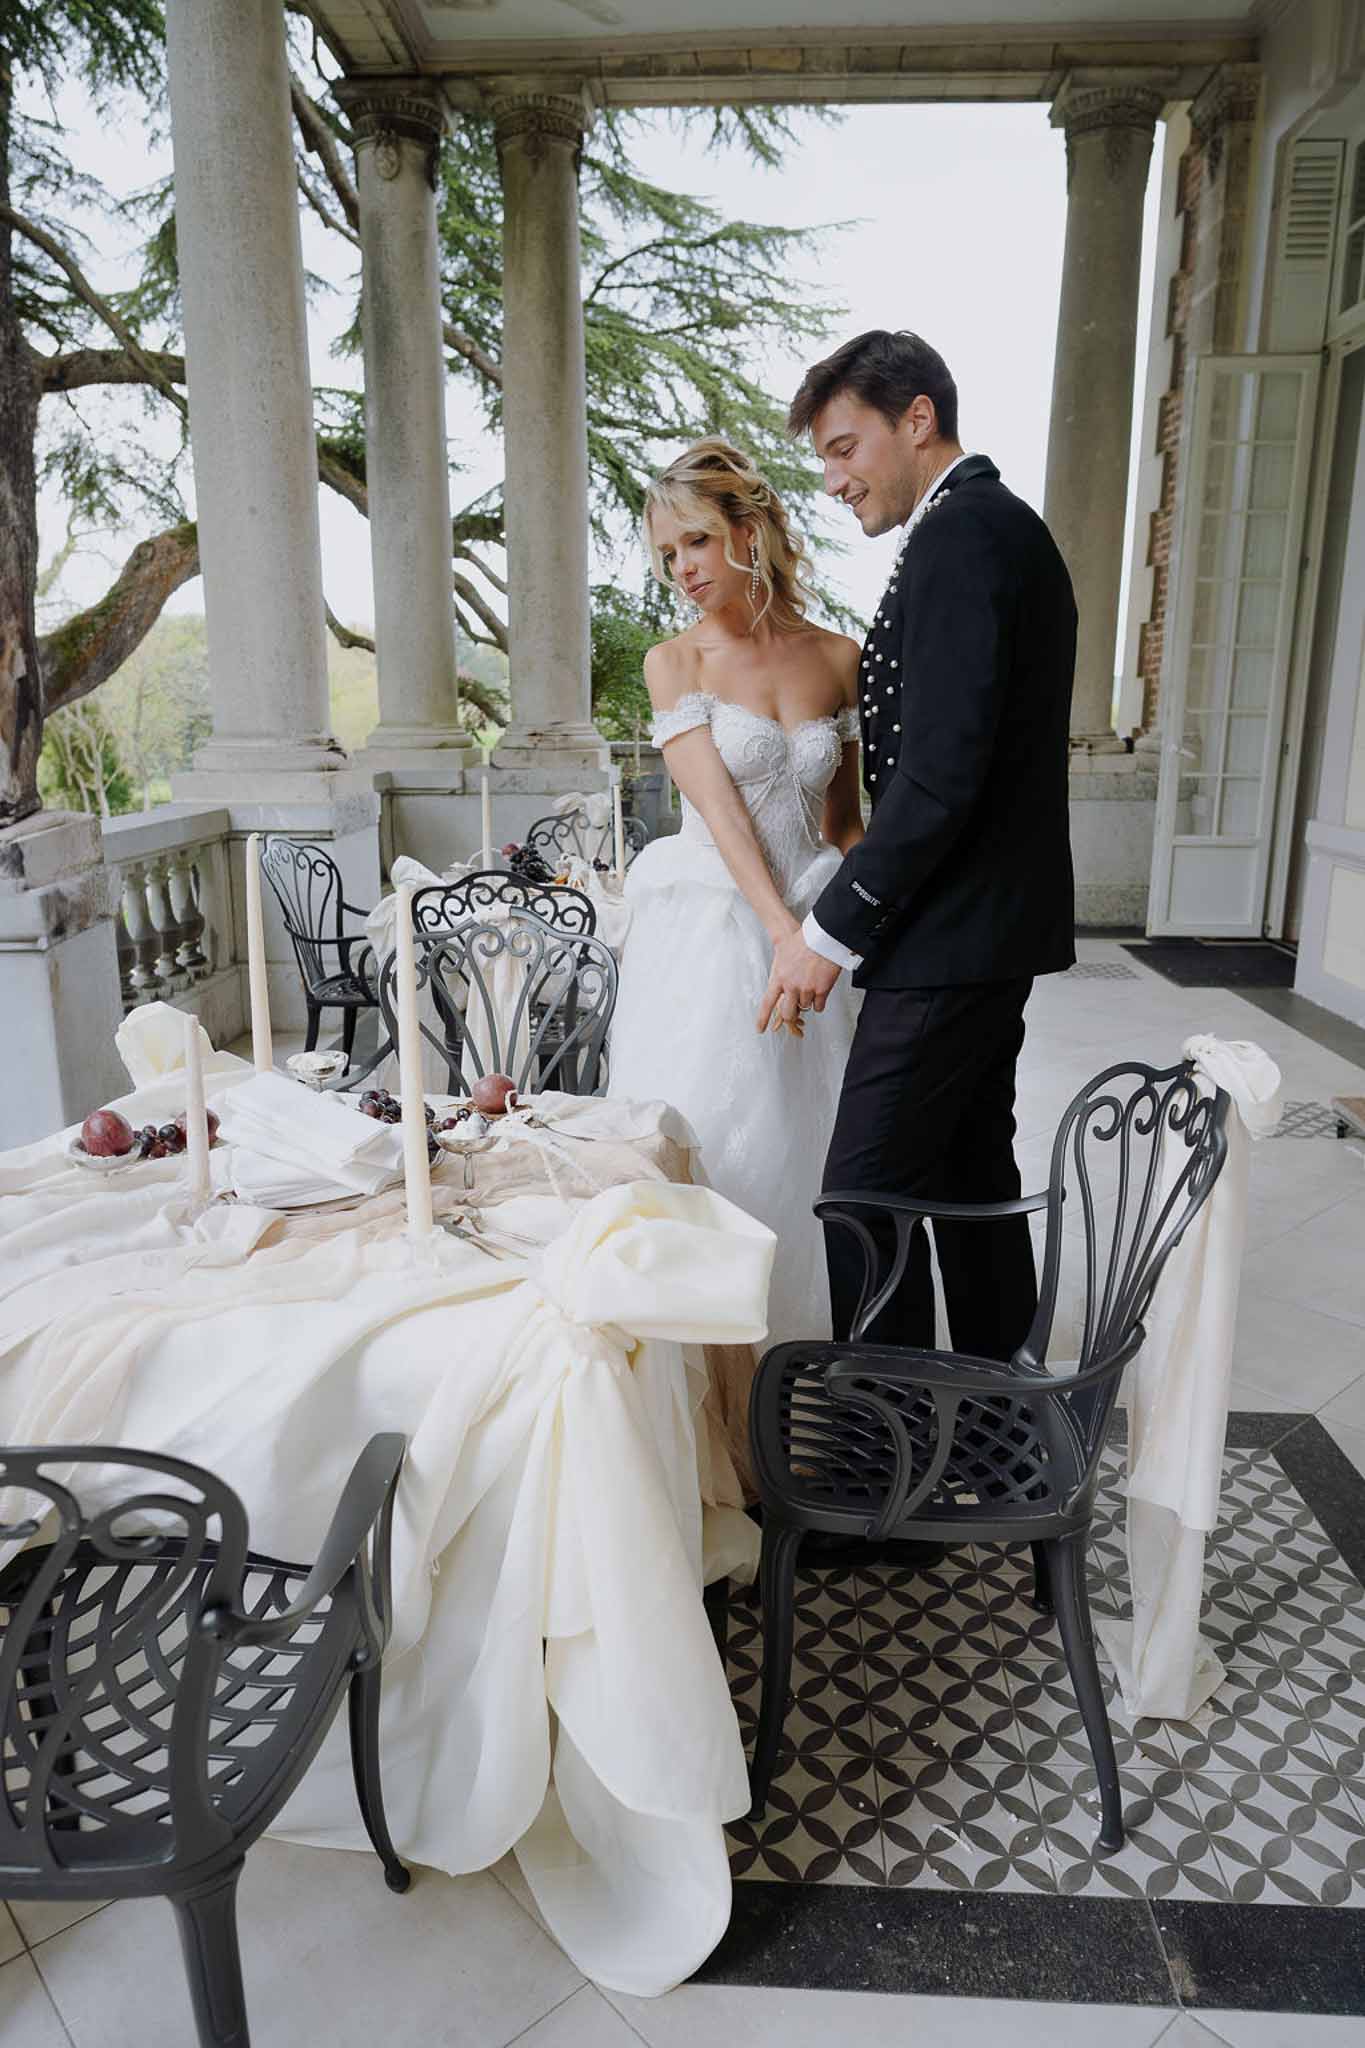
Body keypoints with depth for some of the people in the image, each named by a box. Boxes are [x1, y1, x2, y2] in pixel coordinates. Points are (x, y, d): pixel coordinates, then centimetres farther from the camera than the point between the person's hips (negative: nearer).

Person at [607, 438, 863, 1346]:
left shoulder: (840, 657, 7)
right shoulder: (674, 662, 0)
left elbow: (844, 819, 13)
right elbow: (719, 808, -12)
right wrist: (784, 930, -23)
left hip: (812, 927, 3)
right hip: (711, 931, -2)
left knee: (807, 1146, 7)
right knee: (704, 1145, 1)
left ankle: (801, 1342, 25)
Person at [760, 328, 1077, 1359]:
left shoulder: (959, 533, -14)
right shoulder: (1001, 526, 18)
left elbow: (942, 772, -23)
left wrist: (831, 930, -17)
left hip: (952, 935, -11)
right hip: (996, 922, 11)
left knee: (867, 1191, -6)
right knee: (972, 1172, 17)